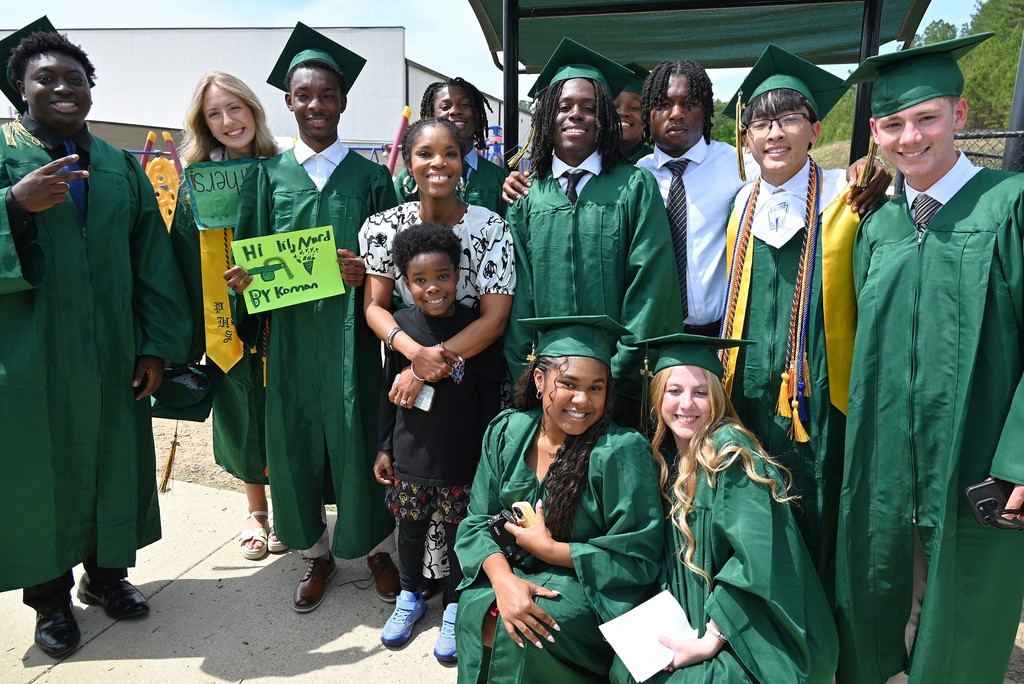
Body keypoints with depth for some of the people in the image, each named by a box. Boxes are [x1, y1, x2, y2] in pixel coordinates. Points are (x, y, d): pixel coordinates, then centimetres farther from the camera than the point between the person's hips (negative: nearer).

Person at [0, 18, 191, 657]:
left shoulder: (122, 167, 9)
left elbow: (154, 262, 6)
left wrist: (156, 345, 0)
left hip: (111, 358, 3)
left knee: (114, 463, 13)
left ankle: (106, 573, 34)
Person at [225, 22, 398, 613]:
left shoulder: (370, 177, 4)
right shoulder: (268, 176, 8)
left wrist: (367, 273, -17)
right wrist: (245, 279, -12)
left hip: (351, 337, -2)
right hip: (290, 337, 2)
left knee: (358, 440, 4)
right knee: (296, 442, 9)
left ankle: (375, 544, 27)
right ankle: (318, 552, 30)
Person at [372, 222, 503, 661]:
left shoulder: (476, 326, -12)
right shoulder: (400, 325, -4)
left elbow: (489, 397, -6)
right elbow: (388, 389, 5)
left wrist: (486, 455, -5)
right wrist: (385, 447, 7)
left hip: (461, 460, -2)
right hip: (410, 456, 3)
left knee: (459, 532, 12)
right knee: (410, 528, 19)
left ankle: (455, 607, 35)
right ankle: (410, 596, 43)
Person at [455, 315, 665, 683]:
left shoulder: (623, 450, -19)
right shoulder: (506, 432, -5)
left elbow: (639, 556, -16)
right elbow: (478, 523, -3)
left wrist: (547, 548, -16)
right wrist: (503, 580, -22)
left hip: (589, 589, -4)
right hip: (514, 573, 4)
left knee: (509, 633, -27)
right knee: (476, 611, -23)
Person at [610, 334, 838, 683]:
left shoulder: (729, 450, -16)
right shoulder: (666, 455, 5)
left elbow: (756, 556, -23)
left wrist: (711, 641, -21)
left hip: (751, 639, -6)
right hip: (696, 623, 6)